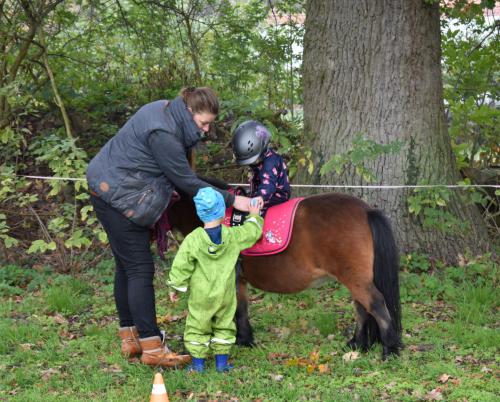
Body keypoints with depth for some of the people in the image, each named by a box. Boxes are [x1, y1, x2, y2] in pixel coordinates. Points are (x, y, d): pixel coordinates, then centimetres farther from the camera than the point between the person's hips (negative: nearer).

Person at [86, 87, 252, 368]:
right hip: (118, 196, -11)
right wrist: (231, 200, -16)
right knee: (140, 269, -10)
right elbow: (187, 182, -21)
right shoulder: (163, 133, -26)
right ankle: (152, 347, -8)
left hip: (110, 189, 11)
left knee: (127, 266, 15)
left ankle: (130, 338, 22)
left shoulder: (166, 111, 4)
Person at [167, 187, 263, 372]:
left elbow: (181, 266, -9)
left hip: (200, 296, -2)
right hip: (225, 294, 2)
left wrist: (176, 287, 3)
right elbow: (252, 232, 10)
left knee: (197, 326, 10)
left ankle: (198, 362, 12)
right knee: (224, 326, 16)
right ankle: (222, 360, 18)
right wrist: (254, 217, 28)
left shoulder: (192, 240, -13)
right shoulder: (233, 236, -8)